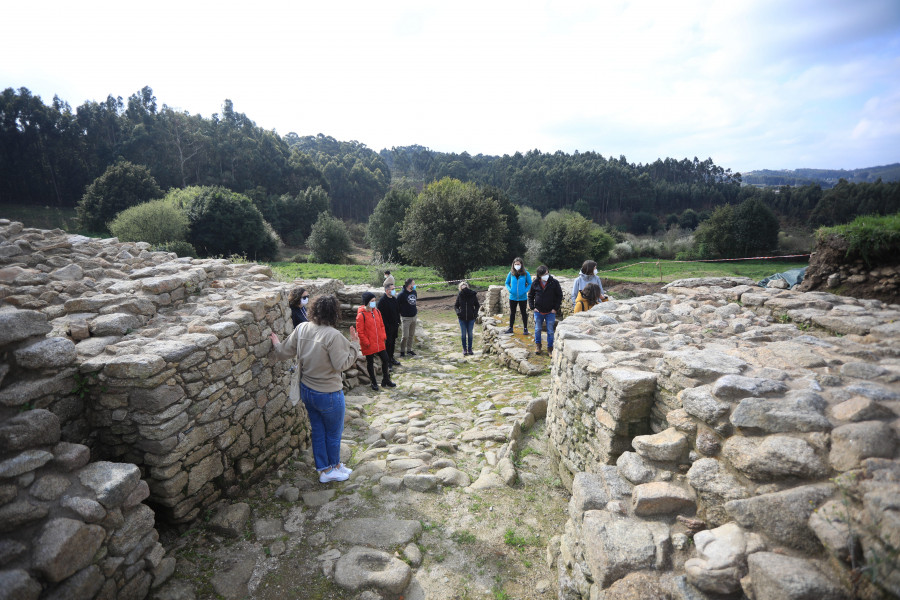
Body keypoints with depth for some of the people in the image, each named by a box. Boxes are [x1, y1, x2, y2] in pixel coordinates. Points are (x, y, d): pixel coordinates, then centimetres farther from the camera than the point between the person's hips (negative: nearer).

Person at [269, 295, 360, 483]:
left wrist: (276, 344, 25)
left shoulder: (301, 329, -6)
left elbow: (284, 353, 4)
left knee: (317, 430, 20)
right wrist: (354, 345, -14)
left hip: (307, 390, 7)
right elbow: (342, 365, -24)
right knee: (333, 432, 16)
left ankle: (324, 468, 35)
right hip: (328, 393, -7)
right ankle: (333, 468, 35)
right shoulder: (332, 335, -26)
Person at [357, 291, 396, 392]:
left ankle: (386, 380, 29)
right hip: (369, 345, -6)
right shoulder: (361, 315, -17)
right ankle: (374, 383, 26)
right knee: (370, 363, 10)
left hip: (379, 343, 6)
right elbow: (360, 331, -15)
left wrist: (383, 336, 4)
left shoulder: (377, 311, 3)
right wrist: (366, 342, -15)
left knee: (385, 360, 11)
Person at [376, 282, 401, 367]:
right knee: (388, 343, 1)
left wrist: (398, 323, 16)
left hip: (394, 325, 7)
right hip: (387, 327, -7)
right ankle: (387, 361, 13)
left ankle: (391, 358, 32)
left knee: (393, 342, 17)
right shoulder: (382, 301, -17)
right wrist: (384, 326, -19)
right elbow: (380, 315, -18)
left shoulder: (394, 299, 8)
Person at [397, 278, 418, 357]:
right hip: (405, 318, -7)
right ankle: (402, 351, 12)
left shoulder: (414, 292, 4)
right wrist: (402, 312, -6)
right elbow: (397, 305, -12)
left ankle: (409, 350, 26)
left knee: (411, 335, 14)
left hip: (413, 317, 7)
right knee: (405, 336, -5)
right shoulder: (402, 294, -18)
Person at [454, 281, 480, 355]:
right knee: (463, 334, 7)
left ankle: (470, 349, 20)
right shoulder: (459, 295, -4)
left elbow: (477, 305, 5)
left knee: (470, 334, 9)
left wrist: (475, 313, -9)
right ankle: (464, 350, 17)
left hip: (471, 318, 0)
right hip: (462, 318, 0)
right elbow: (456, 306, 6)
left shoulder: (473, 295, -5)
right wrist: (458, 312, -12)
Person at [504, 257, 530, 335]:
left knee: (523, 313, 9)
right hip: (512, 297, 2)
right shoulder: (511, 273, -2)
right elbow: (507, 283, 9)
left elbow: (530, 284, 1)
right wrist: (509, 289, -8)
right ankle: (510, 328, 24)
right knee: (512, 313, 13)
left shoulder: (526, 274, -6)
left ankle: (525, 328, 20)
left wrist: (525, 290, -13)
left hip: (523, 297, -2)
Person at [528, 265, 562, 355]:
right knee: (537, 329, 12)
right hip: (538, 311, 2)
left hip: (550, 312, -2)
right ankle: (537, 345, 30)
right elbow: (530, 296, 10)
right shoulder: (535, 283, -2)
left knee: (550, 331, 5)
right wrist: (532, 307, 0)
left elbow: (559, 296, 0)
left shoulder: (554, 283, -7)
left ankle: (550, 348, 18)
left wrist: (556, 308, -6)